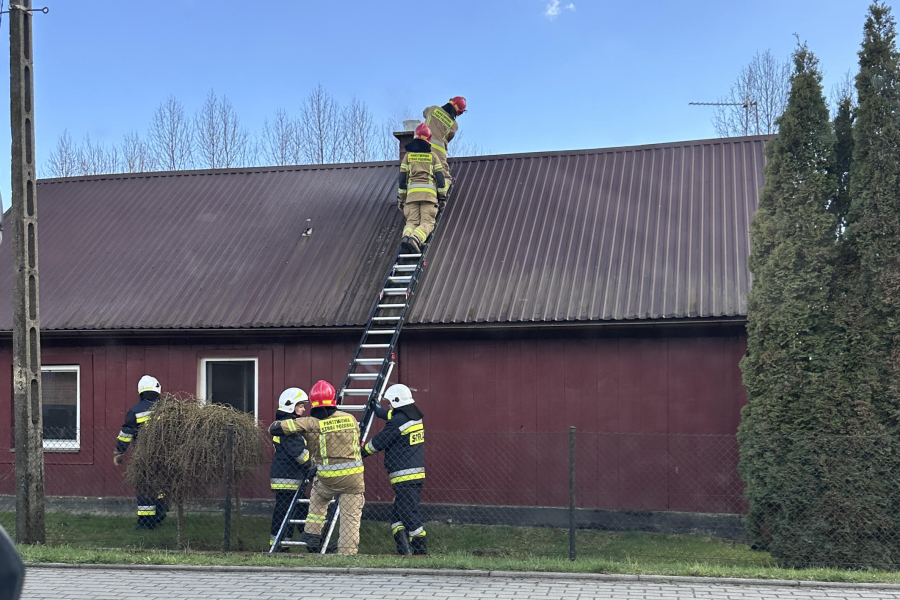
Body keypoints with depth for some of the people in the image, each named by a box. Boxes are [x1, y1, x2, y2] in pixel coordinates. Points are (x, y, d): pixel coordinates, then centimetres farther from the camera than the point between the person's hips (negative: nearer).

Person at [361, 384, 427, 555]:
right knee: (399, 513, 13)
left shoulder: (397, 422, -14)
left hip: (403, 476, -9)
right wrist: (377, 410, 47)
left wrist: (361, 452, 10)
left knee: (409, 514, -5)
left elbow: (378, 442, -6)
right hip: (417, 472, 9)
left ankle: (421, 550, -4)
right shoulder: (415, 417, 13)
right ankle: (404, 549, 7)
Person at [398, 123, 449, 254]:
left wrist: (401, 198, 16)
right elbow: (440, 177, 7)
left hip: (412, 193, 1)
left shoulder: (408, 155, 15)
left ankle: (406, 236, -30)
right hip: (429, 193, -1)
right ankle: (416, 239, -37)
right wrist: (442, 196, 15)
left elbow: (402, 178, 11)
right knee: (427, 223, -7)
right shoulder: (433, 155, 13)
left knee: (411, 221, 3)